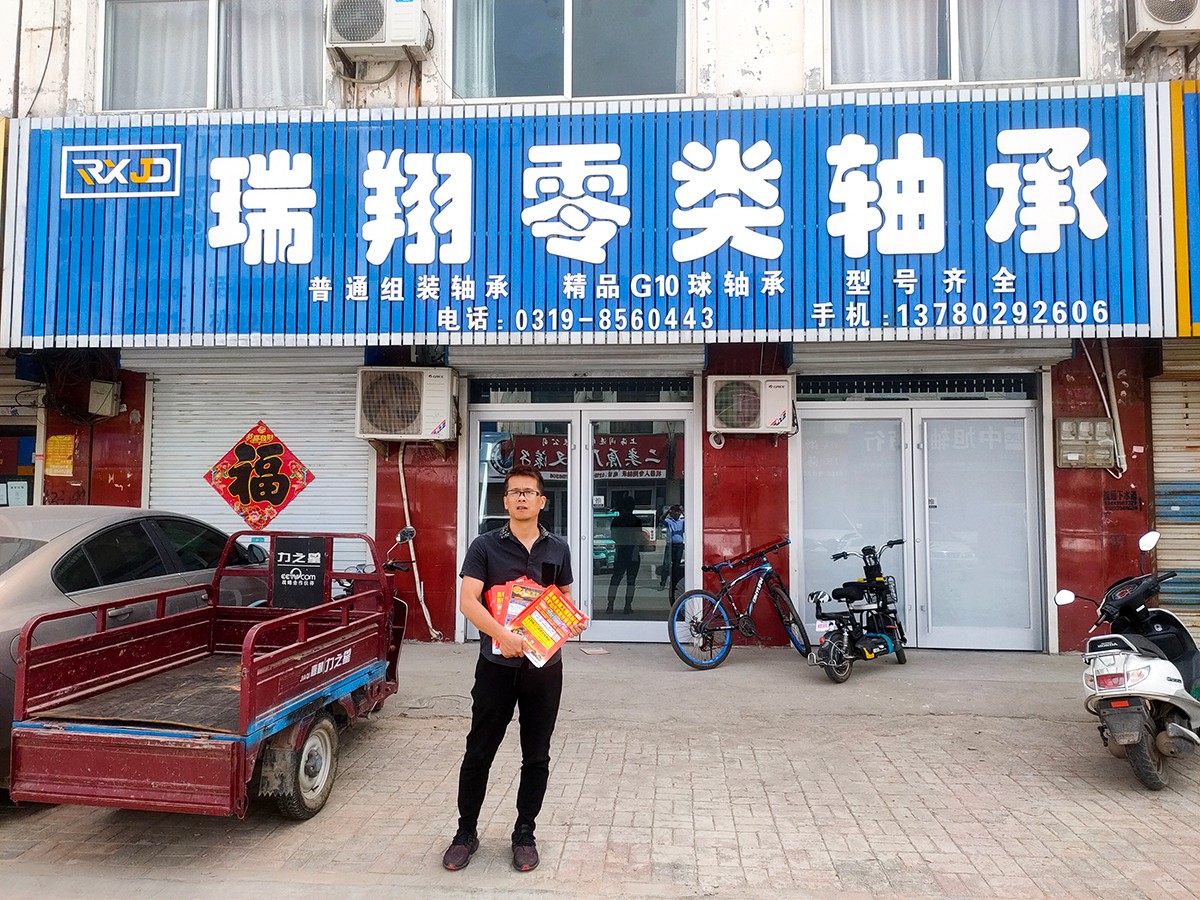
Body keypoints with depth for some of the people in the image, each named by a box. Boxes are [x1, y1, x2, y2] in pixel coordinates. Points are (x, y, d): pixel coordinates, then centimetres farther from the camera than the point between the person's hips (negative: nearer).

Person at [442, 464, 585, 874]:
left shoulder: (557, 549, 6)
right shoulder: (485, 546, -3)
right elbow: (468, 600, -12)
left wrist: (573, 622, -8)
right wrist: (501, 634, -28)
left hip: (544, 666, 2)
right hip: (497, 666, -2)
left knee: (536, 758, 11)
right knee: (478, 754, 7)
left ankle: (524, 834, 28)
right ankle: (466, 832, 26)